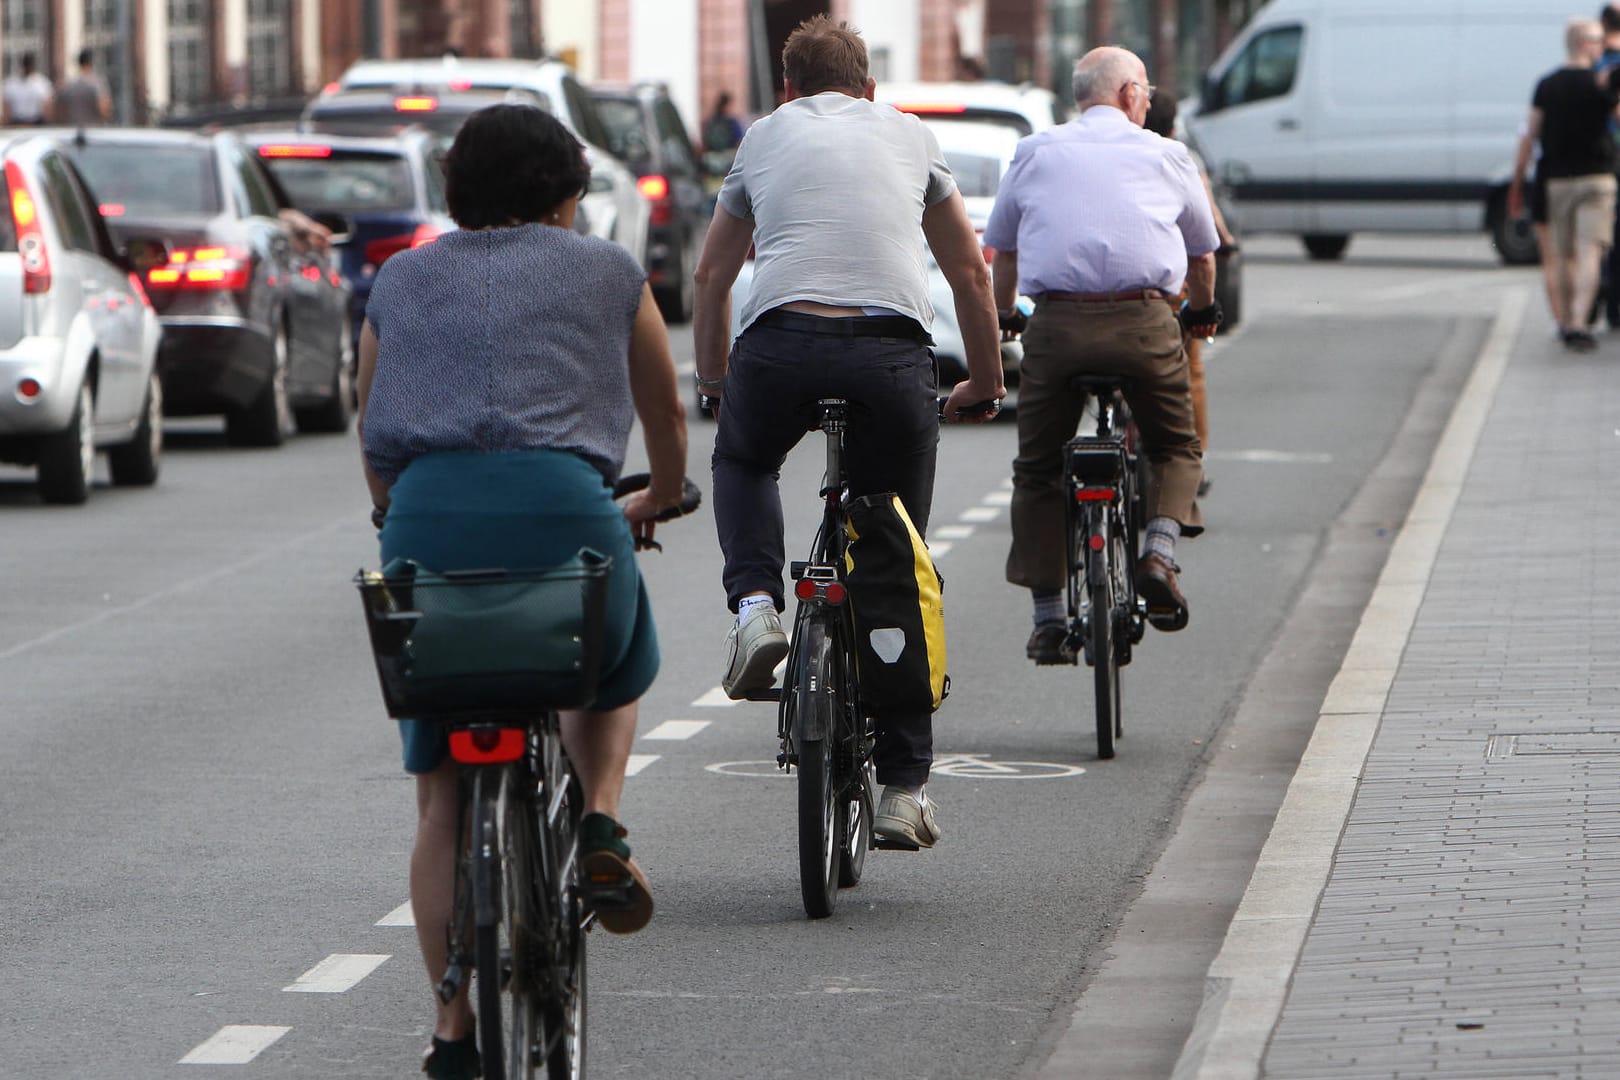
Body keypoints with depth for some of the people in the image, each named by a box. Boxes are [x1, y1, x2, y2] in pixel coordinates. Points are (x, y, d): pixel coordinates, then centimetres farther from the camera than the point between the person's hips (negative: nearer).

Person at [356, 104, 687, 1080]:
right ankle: (599, 818, 6)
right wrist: (662, 498, 54)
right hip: (561, 499, -1)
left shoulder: (400, 281, 25)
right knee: (615, 673, 32)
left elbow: (373, 432, 33)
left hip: (426, 505, 1)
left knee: (441, 790, 8)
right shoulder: (608, 273, 21)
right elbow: (666, 410, 34)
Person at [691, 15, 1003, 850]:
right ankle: (903, 787, 10)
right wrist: (985, 380, 42)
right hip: (892, 355, 0)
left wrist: (712, 380, 45)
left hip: (780, 345, 0)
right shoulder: (908, 134, 24)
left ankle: (755, 607, 7)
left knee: (742, 461, 34)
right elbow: (969, 269, 30)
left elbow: (711, 277, 31)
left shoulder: (765, 136, 24)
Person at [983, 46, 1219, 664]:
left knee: (1038, 469, 14)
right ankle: (1160, 551, -5)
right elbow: (1203, 254, 28)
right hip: (1145, 322, 0)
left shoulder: (1035, 154, 18)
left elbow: (1001, 253, 27)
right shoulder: (1166, 155, 17)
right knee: (1175, 448, 21)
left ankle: (1047, 619, 9)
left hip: (1056, 325, 1)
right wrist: (1202, 312, 49)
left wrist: (1001, 321, 45)